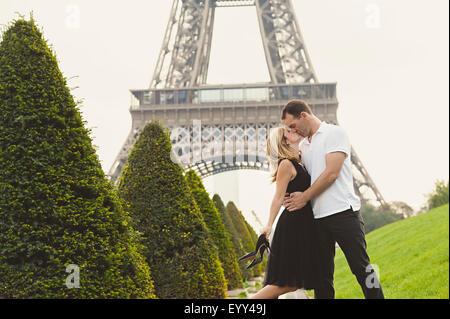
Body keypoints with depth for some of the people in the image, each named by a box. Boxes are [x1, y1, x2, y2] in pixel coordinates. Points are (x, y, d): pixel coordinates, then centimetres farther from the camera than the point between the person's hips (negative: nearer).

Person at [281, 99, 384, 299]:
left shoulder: (334, 133, 0)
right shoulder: (304, 146, 22)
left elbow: (331, 173, -10)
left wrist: (305, 197, -6)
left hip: (343, 210, -7)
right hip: (318, 217, 7)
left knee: (361, 268, -6)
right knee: (322, 274, 5)